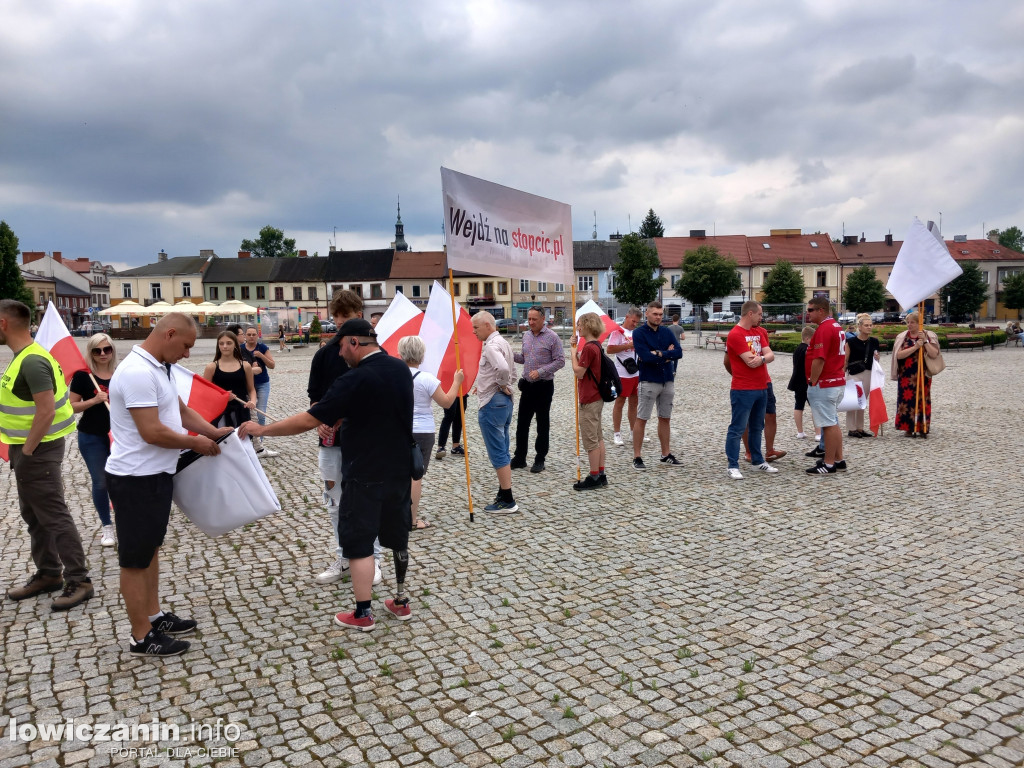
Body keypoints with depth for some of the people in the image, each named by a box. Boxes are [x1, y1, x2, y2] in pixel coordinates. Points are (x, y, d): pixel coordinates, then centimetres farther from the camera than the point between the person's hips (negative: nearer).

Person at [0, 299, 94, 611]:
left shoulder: (32, 362, -21)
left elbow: (47, 411, -26)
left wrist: (27, 450, -18)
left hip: (37, 451, -10)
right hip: (26, 449, 10)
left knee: (54, 517, -5)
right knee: (34, 516, 17)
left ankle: (79, 581, 2)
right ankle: (48, 574, 29)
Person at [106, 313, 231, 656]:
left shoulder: (156, 368, 9)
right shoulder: (138, 373, -24)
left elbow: (180, 410, 17)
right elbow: (152, 432, -27)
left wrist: (214, 431, 6)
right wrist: (195, 443, -14)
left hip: (155, 475, 10)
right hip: (137, 480, -10)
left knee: (151, 549, 20)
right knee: (135, 559, 3)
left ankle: (154, 616, 34)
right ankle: (142, 637, 15)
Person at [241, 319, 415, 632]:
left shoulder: (355, 380, -21)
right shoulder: (400, 368, 2)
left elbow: (310, 420, -20)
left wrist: (262, 429, -9)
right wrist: (340, 422, 8)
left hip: (366, 474, -7)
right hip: (400, 468, 7)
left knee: (358, 541, 5)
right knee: (397, 534, 18)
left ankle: (363, 614, 12)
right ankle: (401, 601, 29)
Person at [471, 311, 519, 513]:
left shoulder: (491, 345, -16)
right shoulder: (503, 342, 15)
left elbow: (503, 368, -34)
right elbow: (512, 373, 22)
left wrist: (502, 385, -17)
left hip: (491, 403, -10)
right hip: (505, 401, 10)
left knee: (498, 454, -4)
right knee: (502, 452, 16)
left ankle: (507, 501, 1)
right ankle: (504, 494, 24)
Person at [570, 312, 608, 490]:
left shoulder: (588, 348, -20)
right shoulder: (596, 345, 11)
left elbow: (579, 372, -18)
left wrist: (573, 353, -7)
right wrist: (577, 350, 4)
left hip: (589, 401, -10)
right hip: (597, 397, 10)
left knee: (590, 440, -3)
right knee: (598, 437, 14)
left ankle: (594, 477, 3)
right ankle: (600, 474, 21)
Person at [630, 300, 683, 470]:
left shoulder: (667, 332, 8)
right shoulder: (639, 333, -7)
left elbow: (678, 353, -3)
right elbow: (646, 356, -20)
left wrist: (659, 354, -14)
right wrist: (668, 354, -9)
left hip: (668, 380, 5)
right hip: (649, 381, -5)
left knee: (665, 418, 12)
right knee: (641, 419, 0)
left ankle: (666, 456, 22)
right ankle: (636, 458, 6)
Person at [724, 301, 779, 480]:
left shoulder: (760, 332, 13)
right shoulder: (735, 334, -13)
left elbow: (770, 355, 3)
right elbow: (751, 361, -19)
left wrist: (761, 358, -19)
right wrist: (764, 356, 0)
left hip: (762, 388, 8)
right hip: (743, 390, -8)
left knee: (757, 427, 17)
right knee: (737, 428, -3)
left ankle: (758, 461, 28)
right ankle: (733, 466, 1)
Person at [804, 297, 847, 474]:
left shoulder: (823, 329, -18)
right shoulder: (837, 326, 15)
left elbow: (819, 359, -24)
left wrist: (812, 382, -16)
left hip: (824, 384, -10)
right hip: (838, 381, 10)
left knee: (829, 424, -4)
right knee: (833, 422, 16)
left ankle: (829, 464, 1)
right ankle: (838, 459, 23)